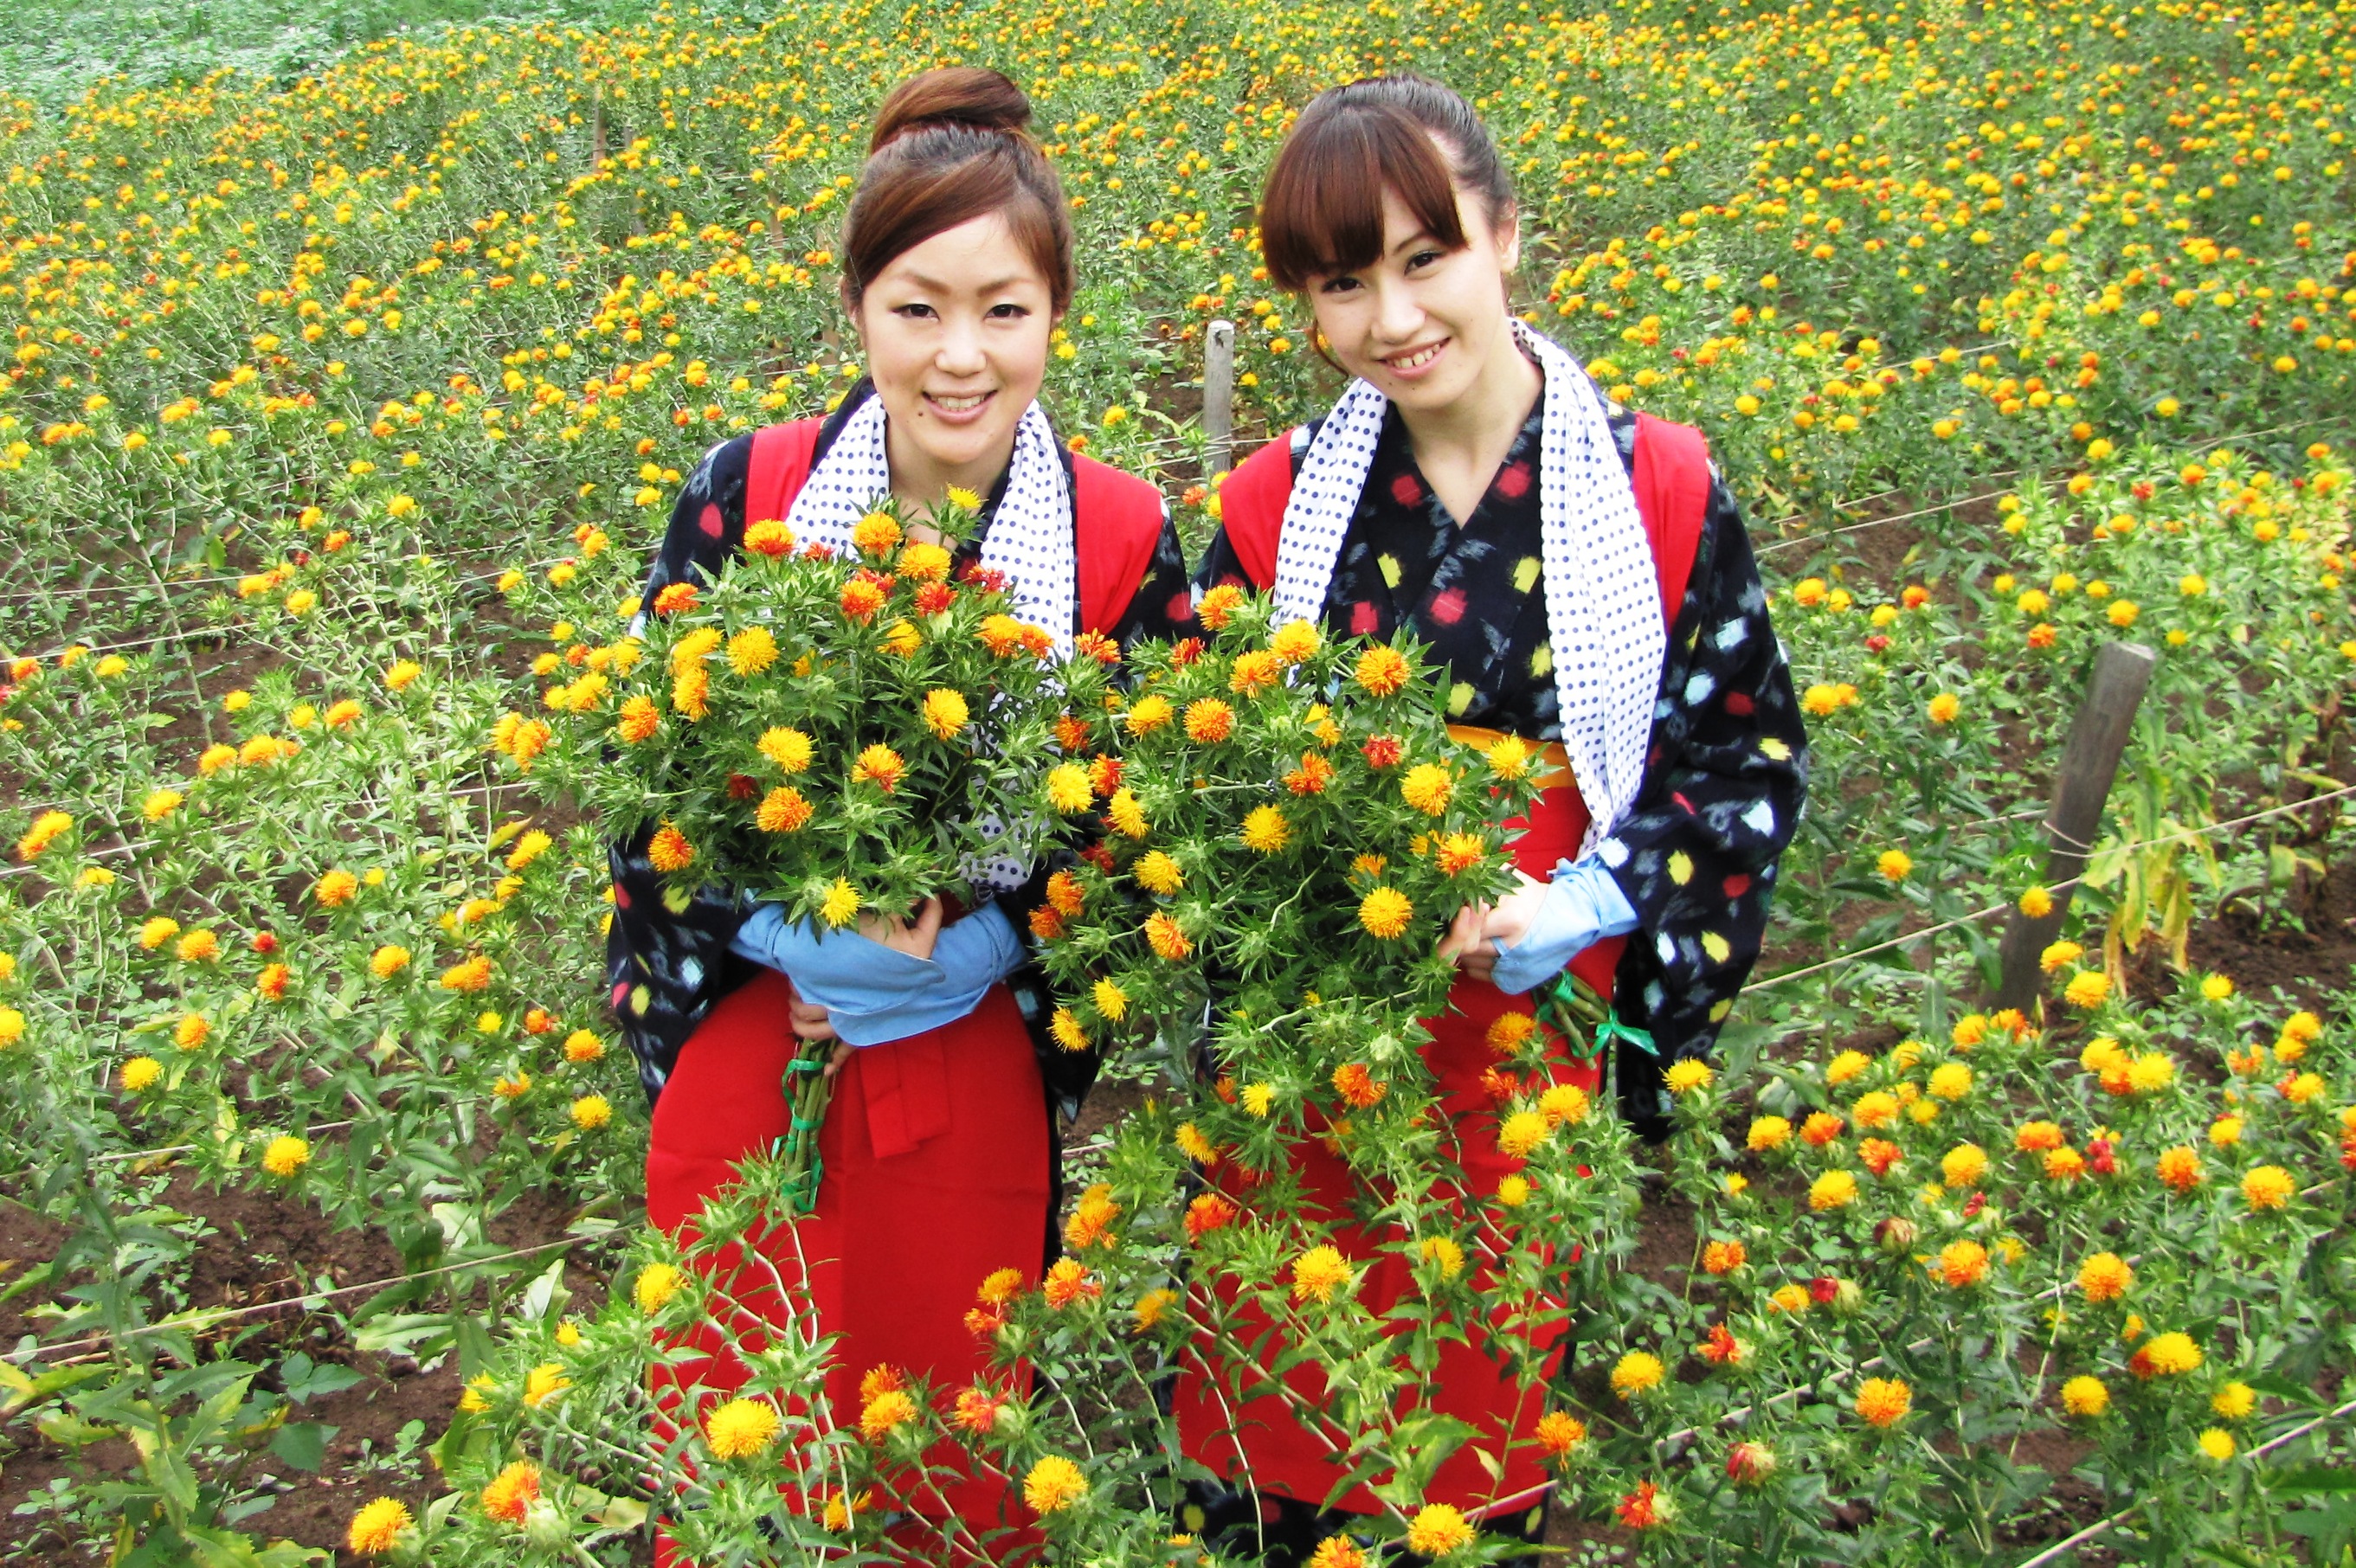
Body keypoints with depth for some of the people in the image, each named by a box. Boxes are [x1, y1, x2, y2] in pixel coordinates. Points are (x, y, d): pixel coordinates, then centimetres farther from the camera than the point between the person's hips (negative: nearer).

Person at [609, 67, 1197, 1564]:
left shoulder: (1128, 541, -9)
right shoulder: (745, 494, -9)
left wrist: (976, 947, -19)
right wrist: (792, 925, -20)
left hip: (977, 1080, 0)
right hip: (741, 1062, 1)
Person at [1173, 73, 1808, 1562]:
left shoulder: (1662, 491, -7)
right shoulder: (1274, 506, -5)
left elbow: (1757, 751, -1)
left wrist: (1593, 901, -16)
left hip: (1545, 1048, 0)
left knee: (1493, 1394, 18)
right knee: (1272, 1406, 15)